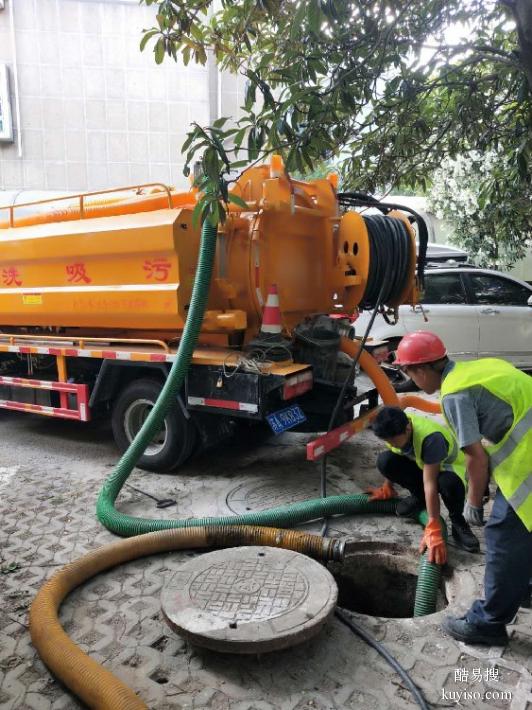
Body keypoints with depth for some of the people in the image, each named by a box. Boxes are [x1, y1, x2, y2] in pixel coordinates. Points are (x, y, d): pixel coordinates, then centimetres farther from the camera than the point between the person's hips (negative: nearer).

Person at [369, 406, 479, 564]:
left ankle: (457, 521, -8)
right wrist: (387, 489, 8)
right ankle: (419, 498, 5)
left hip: (450, 467, -6)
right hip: (421, 465, 6)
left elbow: (430, 484, -41)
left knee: (448, 483, -42)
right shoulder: (394, 428, -21)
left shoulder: (430, 437, -39)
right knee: (384, 461, -21)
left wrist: (433, 529, -41)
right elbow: (393, 463, 1)